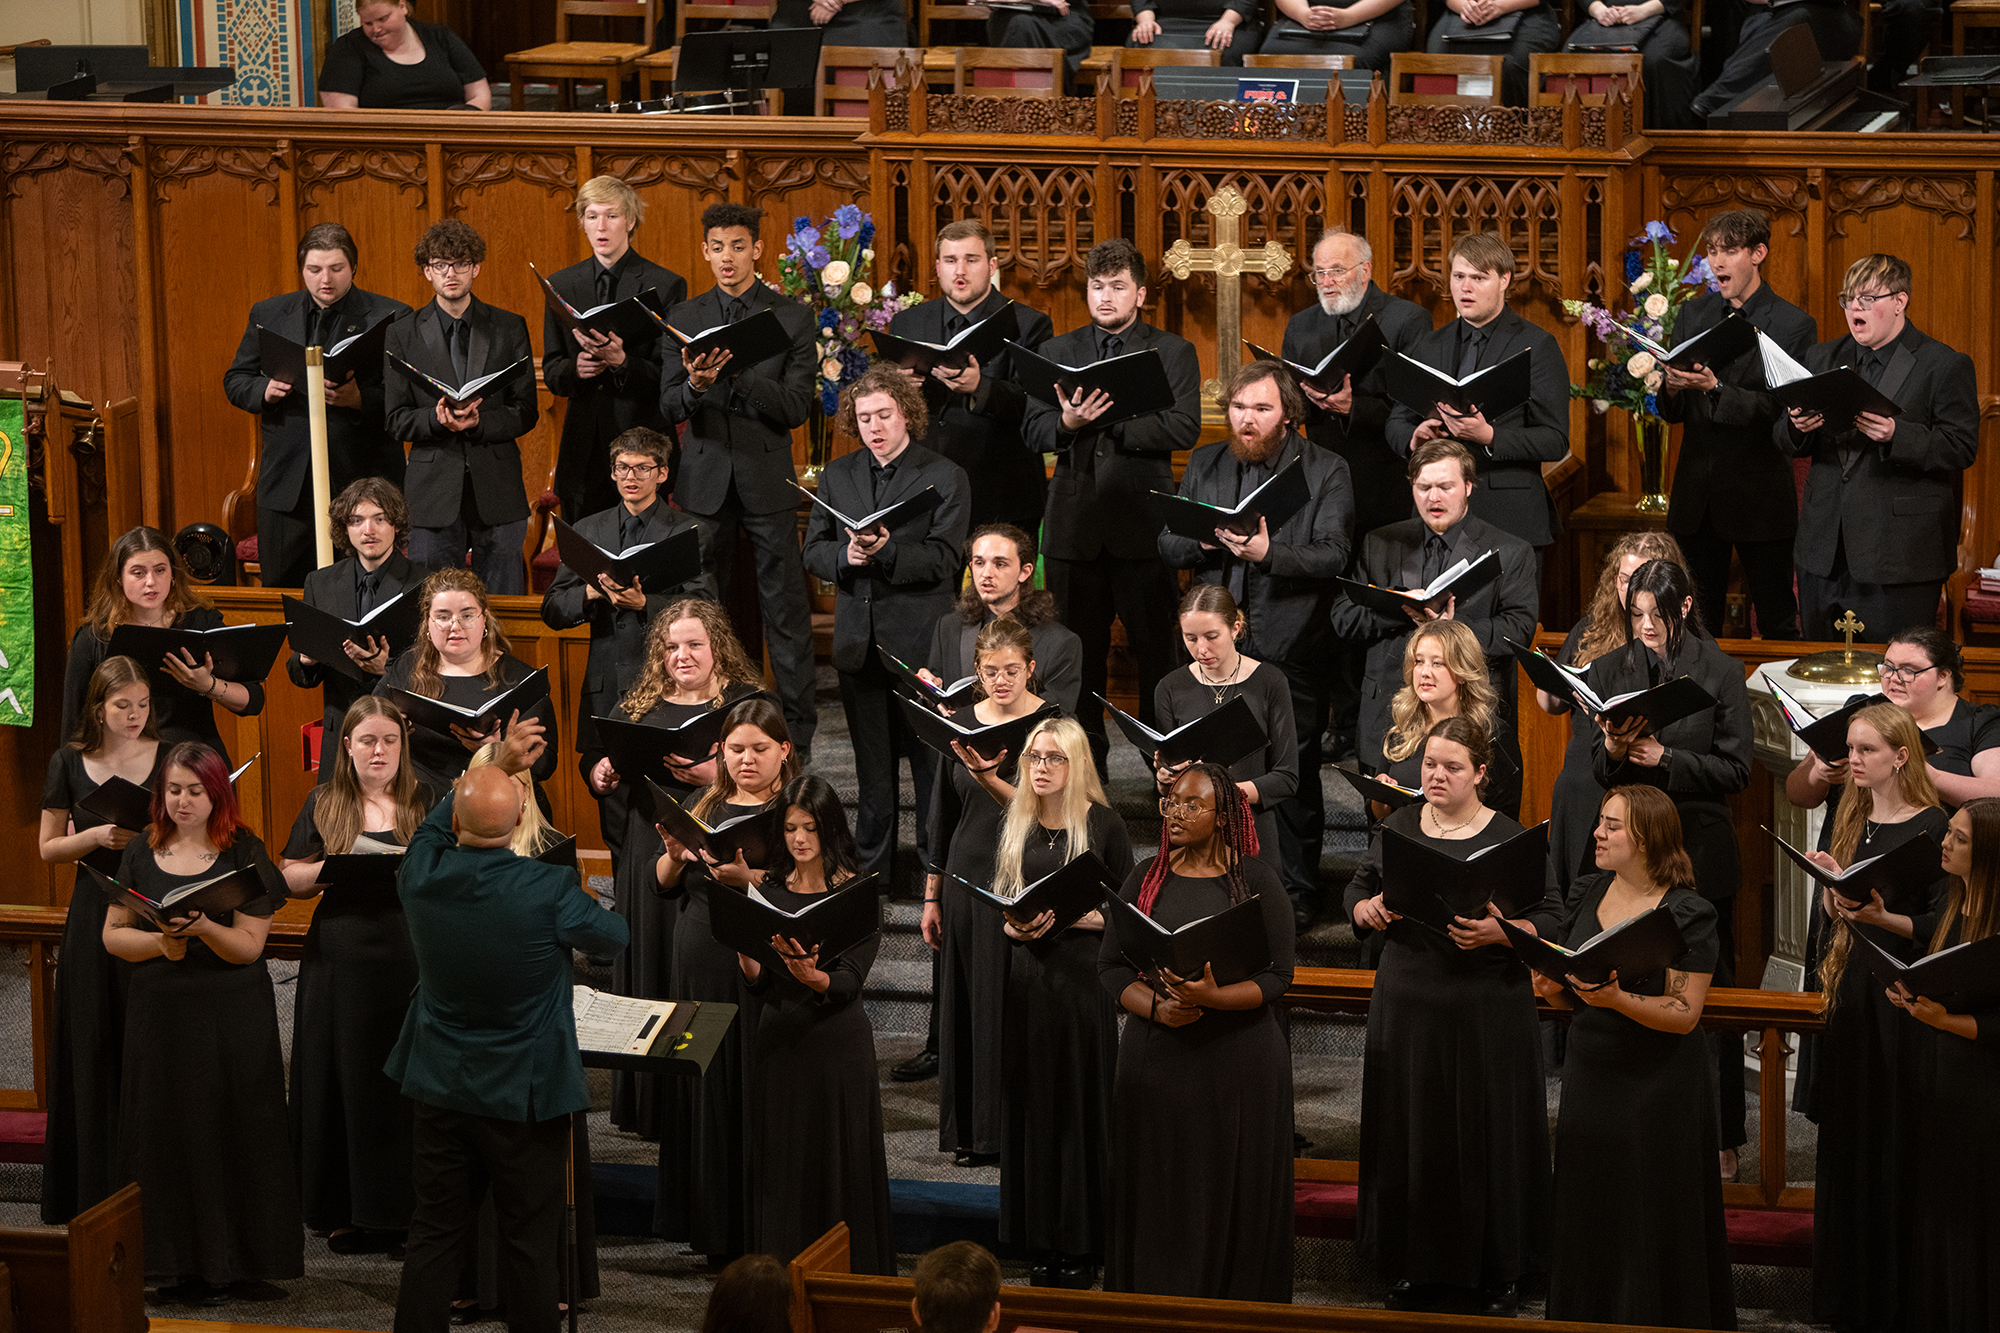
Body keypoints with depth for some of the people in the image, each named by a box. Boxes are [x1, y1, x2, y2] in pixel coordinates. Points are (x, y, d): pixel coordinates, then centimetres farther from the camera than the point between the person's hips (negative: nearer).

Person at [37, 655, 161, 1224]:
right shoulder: (70, 762, 3)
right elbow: (49, 848, 6)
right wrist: (97, 837, -12)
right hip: (95, 916, 1)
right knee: (95, 1050, 2)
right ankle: (94, 1193, 10)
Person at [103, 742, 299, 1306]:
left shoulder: (243, 854, -1)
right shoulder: (142, 853, 9)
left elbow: (249, 945, -7)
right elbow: (112, 934, 8)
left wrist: (203, 928, -25)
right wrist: (161, 942, -11)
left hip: (231, 1020, -3)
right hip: (160, 1012, 3)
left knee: (231, 1133, -3)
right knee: (168, 1134, 0)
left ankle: (239, 1264, 3)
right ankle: (183, 1266, 6)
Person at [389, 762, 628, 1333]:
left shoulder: (421, 875, -12)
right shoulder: (548, 890, -23)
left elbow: (433, 826, 13)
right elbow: (613, 934, -3)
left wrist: (498, 764, 16)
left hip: (439, 1088, 4)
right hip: (524, 1094, -4)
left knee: (435, 1234, 12)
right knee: (529, 1242, 6)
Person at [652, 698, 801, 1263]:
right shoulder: (706, 806, 13)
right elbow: (664, 886, 12)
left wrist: (746, 878, -27)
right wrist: (675, 853, -9)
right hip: (701, 968, 5)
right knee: (707, 1100, 7)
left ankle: (763, 1233, 1)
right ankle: (715, 1233, 16)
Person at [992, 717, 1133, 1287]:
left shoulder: (1103, 823, -4)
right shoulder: (1014, 824, 9)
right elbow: (995, 899, 13)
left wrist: (1070, 917, -17)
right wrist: (1013, 925, -8)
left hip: (1084, 978, -4)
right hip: (1027, 977, 4)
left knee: (1080, 1103, -2)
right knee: (1032, 1102, 5)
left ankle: (1082, 1247, 4)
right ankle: (1042, 1244, 11)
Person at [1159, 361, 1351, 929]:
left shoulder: (1326, 471, 0)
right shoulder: (1204, 465, 13)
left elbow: (1333, 556, -10)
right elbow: (1167, 545, 11)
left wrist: (1269, 552, -26)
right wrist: (1202, 540, -11)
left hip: (1291, 649, -3)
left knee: (1293, 775, 2)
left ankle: (1296, 892, 14)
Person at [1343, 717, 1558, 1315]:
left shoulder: (1511, 839, -6)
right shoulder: (1398, 827, 6)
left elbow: (1551, 918, -8)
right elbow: (1358, 888, 14)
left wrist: (1497, 933, -25)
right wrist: (1367, 908, -9)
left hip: (1487, 1014, -3)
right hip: (1407, 1007, 3)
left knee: (1488, 1139, 2)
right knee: (1411, 1136, 8)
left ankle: (1499, 1272, 13)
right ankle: (1420, 1267, 20)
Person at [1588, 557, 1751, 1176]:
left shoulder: (1720, 671, -3)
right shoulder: (1610, 669, 7)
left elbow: (1736, 769, -6)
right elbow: (1598, 769, 9)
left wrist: (1664, 758, -17)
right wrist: (1613, 751, -14)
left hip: (1700, 852, -3)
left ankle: (1720, 1139, 11)